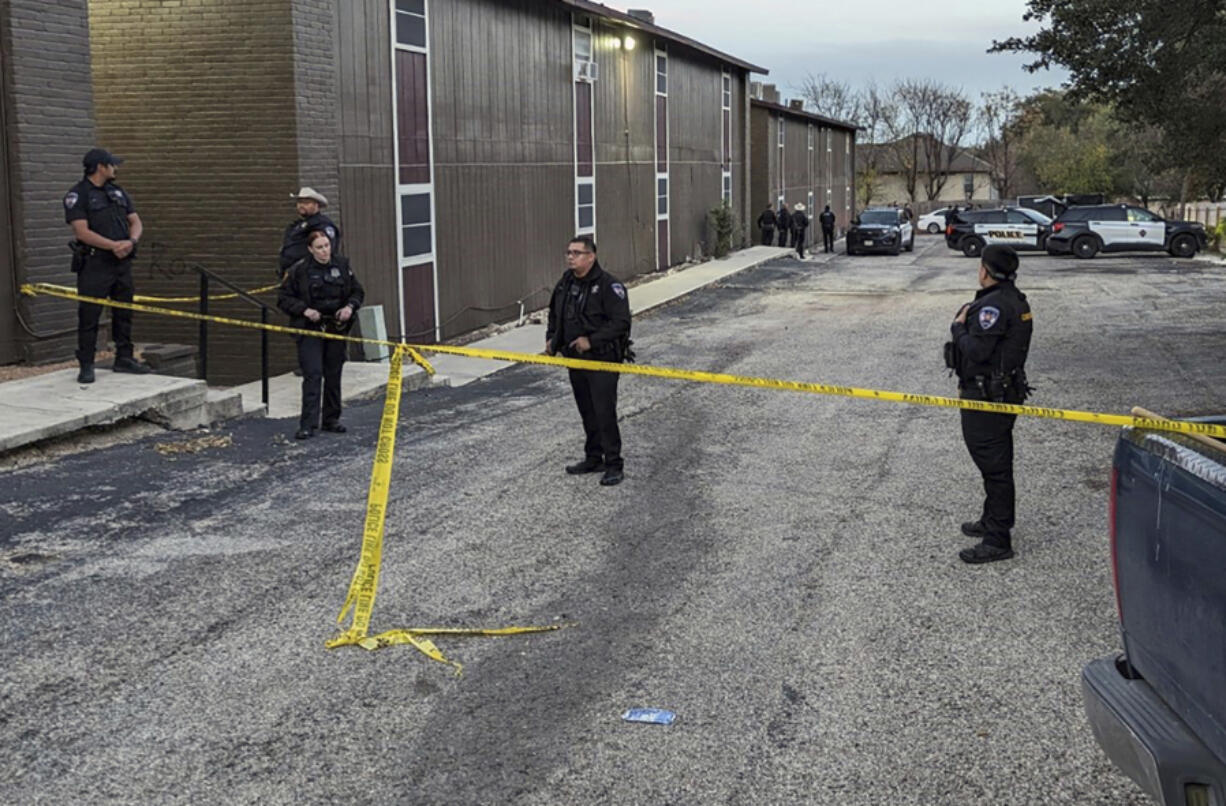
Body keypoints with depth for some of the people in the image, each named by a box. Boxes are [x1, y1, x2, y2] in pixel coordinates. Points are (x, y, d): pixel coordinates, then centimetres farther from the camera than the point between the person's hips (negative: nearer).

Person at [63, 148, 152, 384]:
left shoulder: (118, 192, 15)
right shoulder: (77, 195, -6)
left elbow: (136, 222, 12)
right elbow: (82, 232, -16)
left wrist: (131, 242, -9)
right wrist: (114, 246, -20)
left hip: (122, 262, 7)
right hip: (94, 264, -7)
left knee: (124, 312, 11)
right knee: (89, 316, -4)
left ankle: (124, 358, 21)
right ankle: (86, 366, 1)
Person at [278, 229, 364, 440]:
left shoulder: (342, 265, 4)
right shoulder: (298, 270, -6)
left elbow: (358, 292, 13)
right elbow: (283, 298, -2)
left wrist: (350, 307, -6)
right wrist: (304, 310, -15)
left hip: (337, 327, 4)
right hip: (310, 330, -4)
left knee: (334, 375, 10)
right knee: (312, 374, -12)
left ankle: (331, 420, 22)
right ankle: (308, 424, -12)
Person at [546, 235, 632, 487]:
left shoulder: (608, 285, -14)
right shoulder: (565, 282, 9)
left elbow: (621, 322, -19)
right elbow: (554, 313, 24)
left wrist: (592, 340, -23)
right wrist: (551, 338, 8)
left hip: (602, 360, -7)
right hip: (575, 359, 7)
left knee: (604, 412, -8)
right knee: (587, 412, 15)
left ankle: (614, 465, -1)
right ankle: (593, 458, 27)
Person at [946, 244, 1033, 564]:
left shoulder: (994, 306, -21)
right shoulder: (1015, 301, 11)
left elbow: (976, 350, -26)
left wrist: (958, 327, -9)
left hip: (987, 396, -11)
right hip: (1006, 390, 11)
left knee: (993, 464, -6)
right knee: (996, 460, 22)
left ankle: (997, 541, -3)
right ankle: (994, 521, 37)